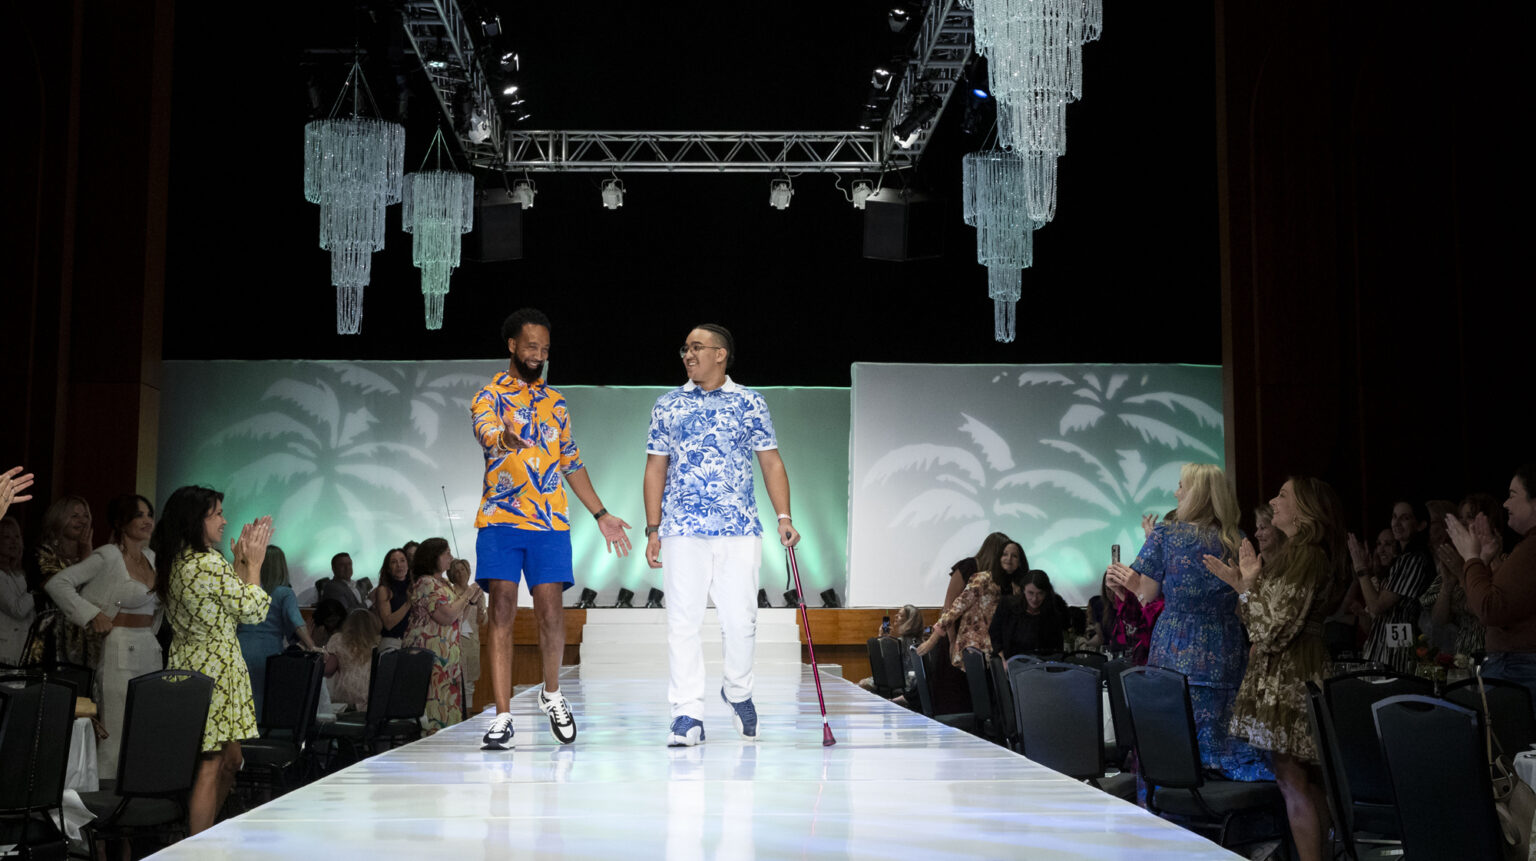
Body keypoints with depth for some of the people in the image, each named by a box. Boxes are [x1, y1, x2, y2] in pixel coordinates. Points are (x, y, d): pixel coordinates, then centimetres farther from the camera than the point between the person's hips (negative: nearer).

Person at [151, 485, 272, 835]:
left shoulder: (176, 563, 11)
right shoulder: (210, 564, -19)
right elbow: (254, 610, -10)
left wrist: (240, 562, 16)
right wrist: (253, 563, 1)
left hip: (186, 663, 10)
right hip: (214, 670, -10)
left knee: (230, 760, 17)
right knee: (210, 766, -4)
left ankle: (200, 836, 24)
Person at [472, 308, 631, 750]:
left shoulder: (555, 402, 19)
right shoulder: (489, 396, 4)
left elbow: (572, 463, 25)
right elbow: (487, 431, -19)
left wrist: (600, 514, 21)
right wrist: (506, 438, -43)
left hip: (550, 523, 3)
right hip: (499, 520, -3)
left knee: (550, 613, -3)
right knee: (501, 611, -8)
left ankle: (551, 694, 22)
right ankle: (502, 717, -5)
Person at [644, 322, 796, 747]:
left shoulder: (750, 403, 7)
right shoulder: (667, 405, 10)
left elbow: (771, 462, 6)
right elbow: (656, 468, 12)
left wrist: (784, 516, -5)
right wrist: (653, 528, 6)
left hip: (740, 531, -1)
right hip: (683, 532, 1)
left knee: (740, 620, -1)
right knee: (682, 621, -3)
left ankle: (737, 691, 25)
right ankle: (687, 714, 3)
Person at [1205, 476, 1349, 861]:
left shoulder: (1304, 555, -17)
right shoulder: (1298, 552, 15)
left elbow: (1274, 630, -20)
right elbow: (1268, 622, 17)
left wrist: (1244, 584, -12)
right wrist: (1250, 581, 11)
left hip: (1288, 680, -10)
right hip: (1288, 674, 10)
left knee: (1293, 783, -6)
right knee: (1308, 781, 13)